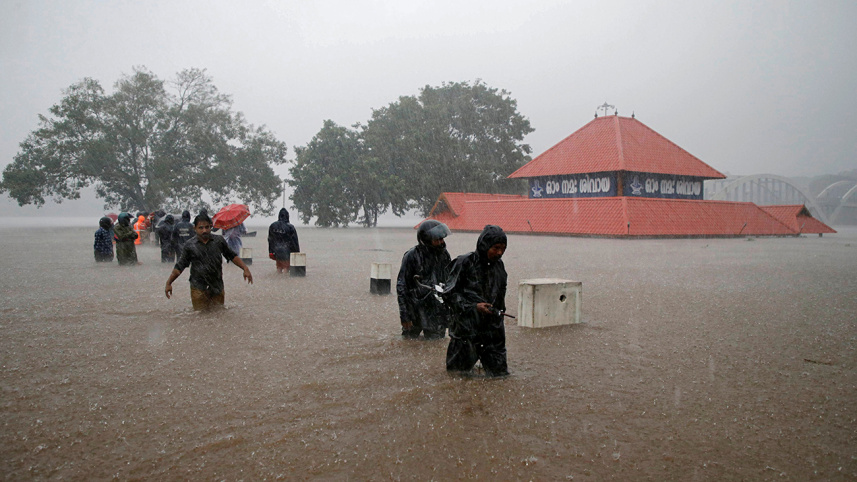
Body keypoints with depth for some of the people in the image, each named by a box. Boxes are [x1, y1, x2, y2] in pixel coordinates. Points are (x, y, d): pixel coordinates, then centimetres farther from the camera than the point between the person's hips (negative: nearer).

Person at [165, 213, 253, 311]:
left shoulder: (219, 240, 1)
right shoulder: (189, 246, -2)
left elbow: (232, 256, 10)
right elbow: (180, 266, 4)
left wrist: (245, 269, 1)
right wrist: (169, 283, 0)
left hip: (217, 288, 2)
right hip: (199, 289, -2)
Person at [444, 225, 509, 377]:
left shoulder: (499, 266, 11)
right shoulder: (464, 263, -8)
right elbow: (451, 293, -9)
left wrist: (499, 312, 16)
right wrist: (473, 306, -18)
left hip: (493, 328, 5)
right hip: (466, 327, -5)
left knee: (500, 374, 4)